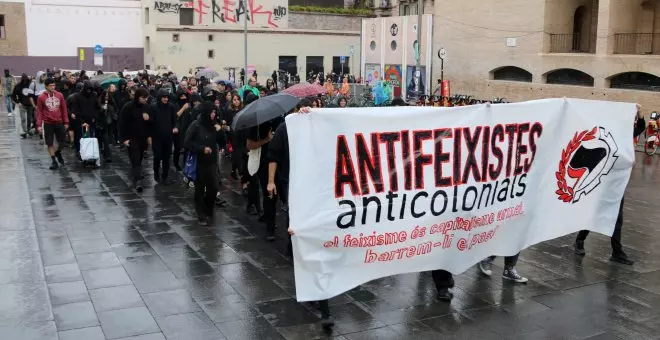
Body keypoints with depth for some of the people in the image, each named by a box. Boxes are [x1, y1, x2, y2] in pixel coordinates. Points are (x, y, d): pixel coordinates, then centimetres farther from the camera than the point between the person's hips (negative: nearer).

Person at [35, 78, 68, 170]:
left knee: (63, 141, 6)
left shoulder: (60, 95, 1)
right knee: (50, 143, 3)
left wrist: (66, 122, 5)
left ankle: (58, 153, 36)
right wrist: (39, 125, -6)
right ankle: (54, 161, 13)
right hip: (48, 124, -2)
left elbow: (64, 109, 6)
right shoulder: (41, 97, -5)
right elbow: (39, 112, -2)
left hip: (59, 123, 2)